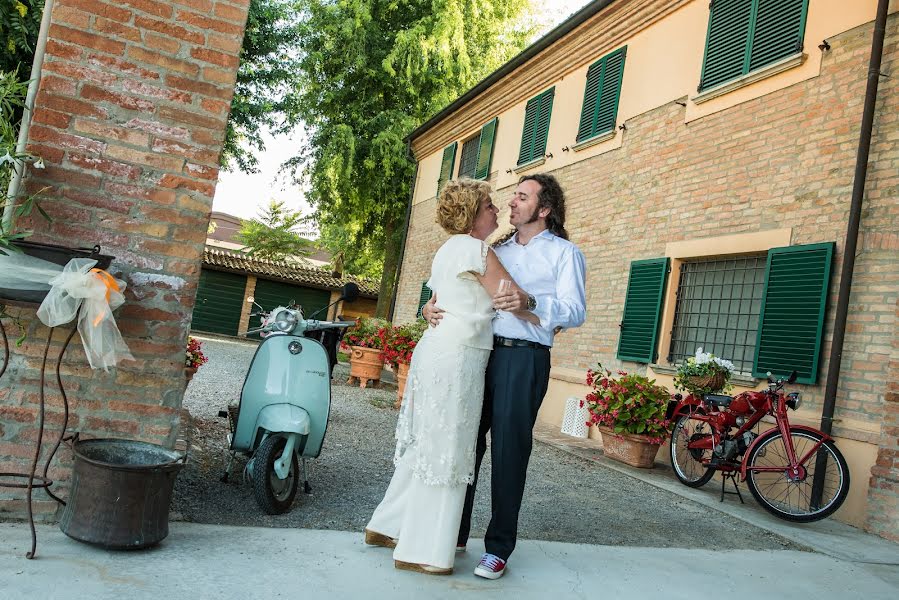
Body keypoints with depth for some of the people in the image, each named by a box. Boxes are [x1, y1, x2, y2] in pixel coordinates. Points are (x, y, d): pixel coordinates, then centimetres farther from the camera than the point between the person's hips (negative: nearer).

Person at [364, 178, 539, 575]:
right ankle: (421, 551, 7)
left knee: (426, 445, 17)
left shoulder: (448, 249, 19)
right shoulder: (477, 250, -10)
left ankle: (388, 526, 28)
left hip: (435, 350, 9)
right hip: (456, 357, -9)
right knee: (445, 450, -2)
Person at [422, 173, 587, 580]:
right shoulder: (498, 250, 20)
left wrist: (530, 302, -25)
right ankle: (454, 533, 20)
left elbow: (576, 312, -8)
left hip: (525, 359, -5)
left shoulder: (564, 253, 4)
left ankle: (498, 547, 10)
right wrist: (433, 306, -4)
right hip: (480, 352, 5)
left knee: (508, 450, -1)